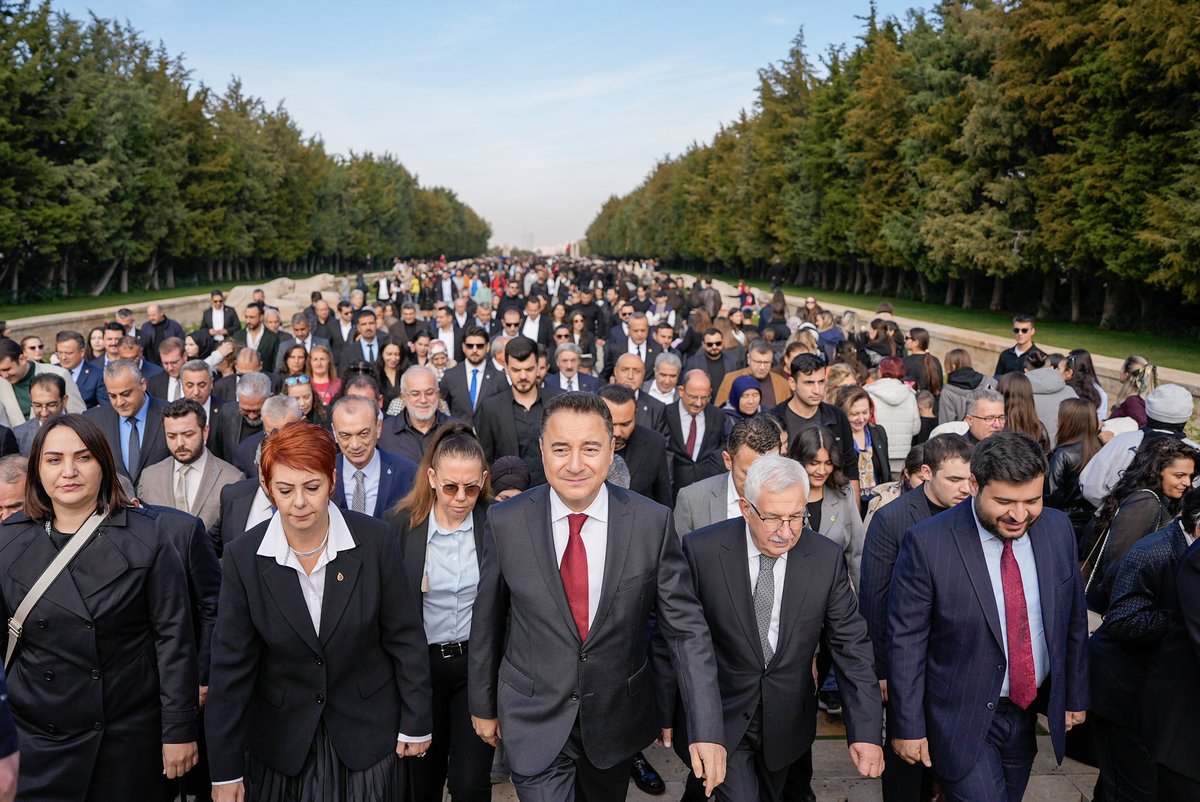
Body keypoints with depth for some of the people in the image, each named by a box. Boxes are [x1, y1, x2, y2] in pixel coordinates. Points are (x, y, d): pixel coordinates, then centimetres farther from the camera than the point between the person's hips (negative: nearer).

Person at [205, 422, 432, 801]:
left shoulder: (374, 540, -16)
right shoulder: (244, 556, -13)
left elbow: (405, 637, -6)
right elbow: (231, 664, -7)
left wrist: (416, 724, -1)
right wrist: (226, 770, -4)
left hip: (368, 730, 0)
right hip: (281, 737, 1)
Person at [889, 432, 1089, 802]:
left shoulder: (1058, 529, -6)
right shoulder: (927, 543, -20)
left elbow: (1073, 620, 7)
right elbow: (906, 641, -14)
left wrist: (1075, 697, 12)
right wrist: (908, 726, -11)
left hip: (1028, 712, 5)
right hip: (962, 717, -5)